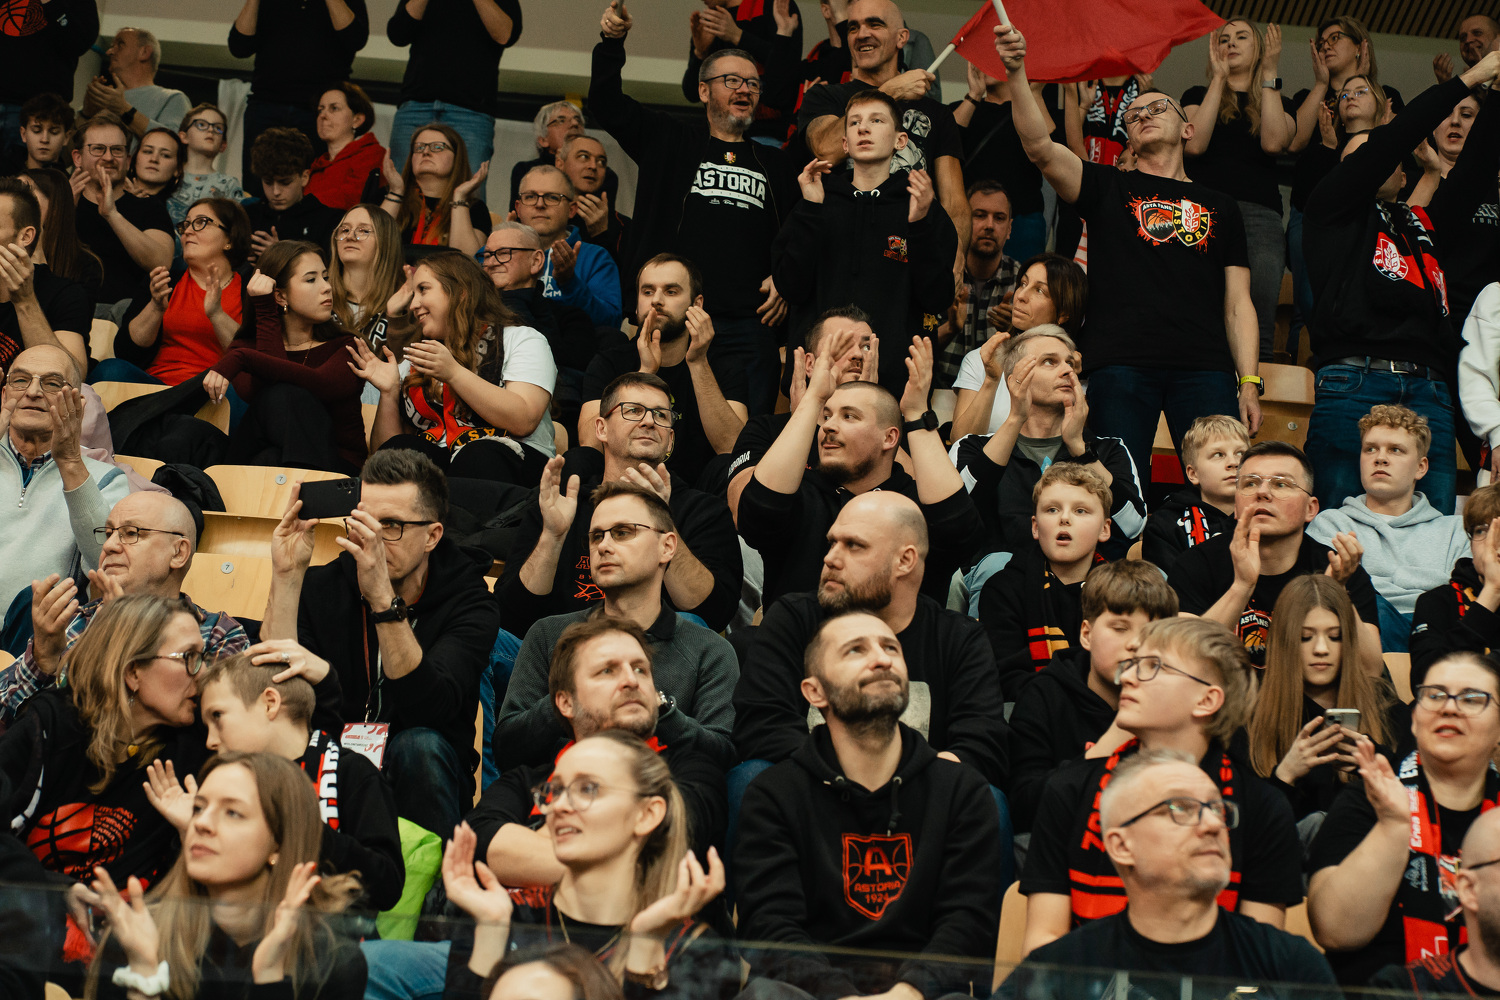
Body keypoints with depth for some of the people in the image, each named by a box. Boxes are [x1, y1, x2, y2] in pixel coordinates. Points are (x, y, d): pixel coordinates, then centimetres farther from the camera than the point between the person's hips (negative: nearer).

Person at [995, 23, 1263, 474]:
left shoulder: (1219, 207, 23)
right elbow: (1040, 147, 2)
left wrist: (1250, 382, 4)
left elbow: (1238, 303, 17)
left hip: (1204, 367, 1)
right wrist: (1017, 74, -11)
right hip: (1119, 363, -1)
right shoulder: (1109, 188, 19)